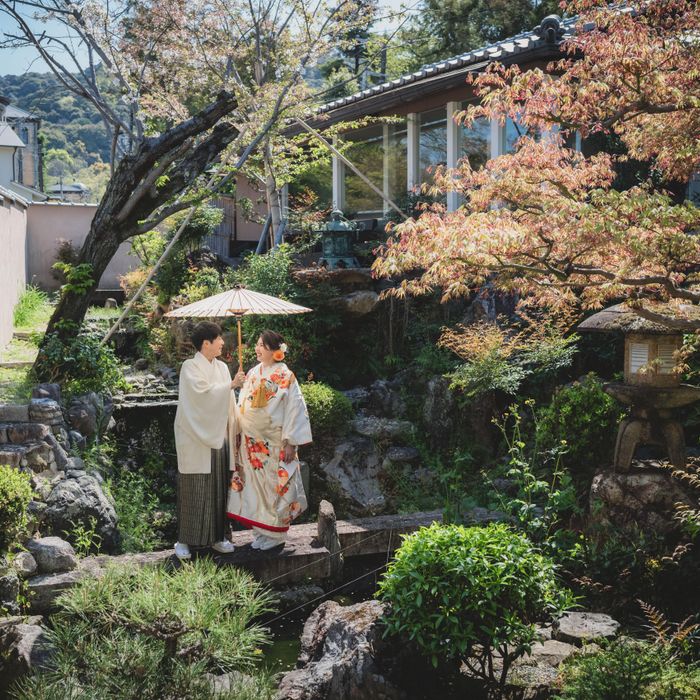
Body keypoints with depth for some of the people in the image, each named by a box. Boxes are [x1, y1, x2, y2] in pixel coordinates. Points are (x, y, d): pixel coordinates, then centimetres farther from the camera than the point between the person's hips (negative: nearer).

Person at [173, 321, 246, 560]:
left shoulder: (222, 367, 10)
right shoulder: (190, 367, -8)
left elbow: (227, 402, 12)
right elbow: (202, 393, -22)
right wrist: (231, 385, -20)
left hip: (216, 435, 6)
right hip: (194, 437, -6)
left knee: (218, 486, 8)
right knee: (193, 489, -4)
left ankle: (215, 536, 17)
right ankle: (184, 540, 4)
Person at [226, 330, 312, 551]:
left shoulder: (285, 376, -9)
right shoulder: (252, 374, 9)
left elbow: (296, 409, -12)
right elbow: (242, 406, 14)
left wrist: (291, 442, -15)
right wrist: (239, 436, 11)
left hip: (275, 443, -6)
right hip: (251, 442, 6)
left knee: (275, 487, 1)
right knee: (255, 486, 9)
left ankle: (276, 534, 12)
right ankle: (261, 531, 20)